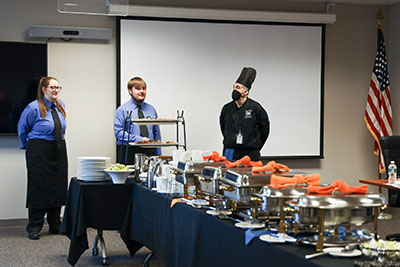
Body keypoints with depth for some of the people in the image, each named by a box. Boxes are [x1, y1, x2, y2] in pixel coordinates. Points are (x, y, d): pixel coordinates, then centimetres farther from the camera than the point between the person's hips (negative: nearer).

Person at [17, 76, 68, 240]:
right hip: (39, 153, -6)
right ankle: (34, 228, 3)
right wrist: (28, 146, 10)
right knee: (38, 188, -5)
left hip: (59, 151, 6)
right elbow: (22, 128, 2)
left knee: (58, 188, 8)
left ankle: (55, 226, 19)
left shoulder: (60, 106, 8)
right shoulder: (33, 108, -11)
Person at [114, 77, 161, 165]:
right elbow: (118, 132, -7)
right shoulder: (122, 110, 3)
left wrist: (158, 157, 9)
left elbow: (157, 133, 15)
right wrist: (139, 139, -16)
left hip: (149, 152, 3)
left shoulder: (151, 109, 15)